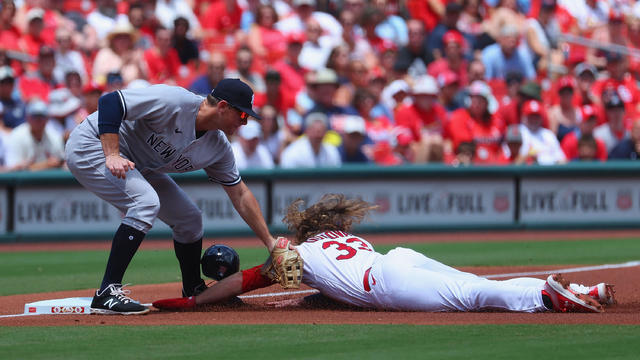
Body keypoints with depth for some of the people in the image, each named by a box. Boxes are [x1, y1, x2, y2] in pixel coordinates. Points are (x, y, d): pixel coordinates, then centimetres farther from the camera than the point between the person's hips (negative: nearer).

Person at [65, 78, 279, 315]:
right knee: (146, 203, -30)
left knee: (189, 218, 7)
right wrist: (112, 155, -37)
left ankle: (194, 292, 29)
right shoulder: (174, 102, -29)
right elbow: (110, 101, -31)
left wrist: (270, 242, 5)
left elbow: (240, 195, 7)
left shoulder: (218, 147, -4)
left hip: (137, 167, 9)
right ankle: (107, 293, -28)